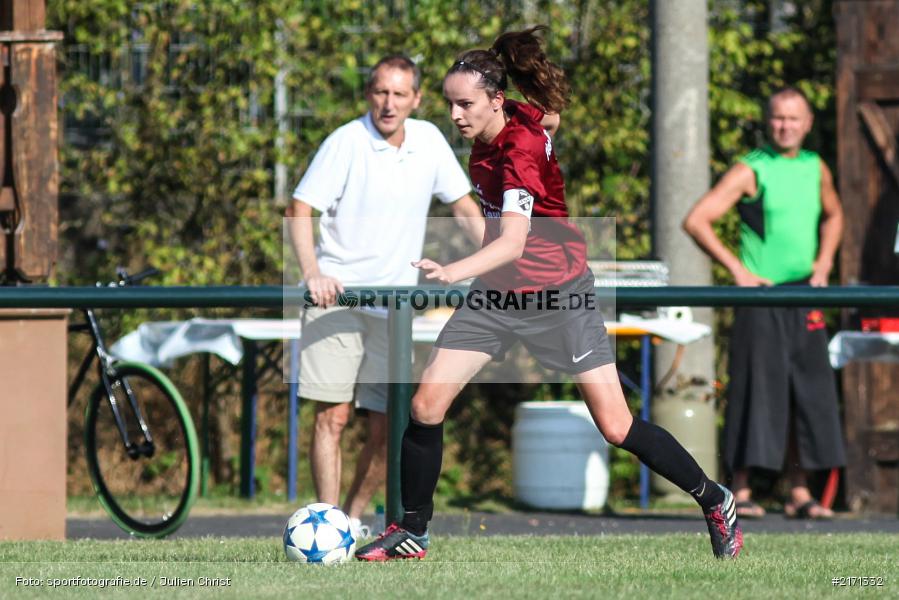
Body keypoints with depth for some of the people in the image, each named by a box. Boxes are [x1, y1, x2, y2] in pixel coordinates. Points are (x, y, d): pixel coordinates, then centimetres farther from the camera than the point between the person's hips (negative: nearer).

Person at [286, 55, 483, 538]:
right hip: (336, 297, -5)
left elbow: (465, 209, 15)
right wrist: (312, 273, -27)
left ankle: (354, 520, 17)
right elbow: (299, 210, -12)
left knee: (387, 427, 2)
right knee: (332, 415, -12)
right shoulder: (346, 142, -9)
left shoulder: (429, 141, 6)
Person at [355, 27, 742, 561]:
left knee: (616, 426, -5)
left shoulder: (520, 152, -27)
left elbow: (512, 242, -39)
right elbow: (552, 115, 20)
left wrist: (453, 273, -56)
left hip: (557, 295, -8)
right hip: (496, 294, 8)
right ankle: (412, 532, 7)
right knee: (426, 405, -6)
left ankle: (715, 501, 15)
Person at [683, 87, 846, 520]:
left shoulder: (816, 169, 12)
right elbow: (696, 221, -10)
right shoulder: (750, 171, -5)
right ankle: (740, 492, -2)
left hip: (803, 299, 6)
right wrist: (737, 269, -15)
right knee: (755, 390, -7)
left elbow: (832, 216, 32)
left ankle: (799, 492, 10)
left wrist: (823, 262, 14)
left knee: (809, 393, 4)